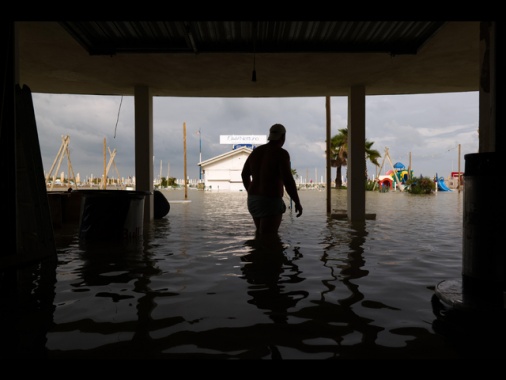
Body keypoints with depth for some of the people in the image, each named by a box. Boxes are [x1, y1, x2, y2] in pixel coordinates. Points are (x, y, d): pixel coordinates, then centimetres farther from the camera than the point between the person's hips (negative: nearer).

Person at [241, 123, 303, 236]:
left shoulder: (256, 151, 9)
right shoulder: (281, 153, -14)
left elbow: (244, 174, 17)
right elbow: (288, 180, -21)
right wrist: (297, 202, -10)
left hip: (254, 200, 8)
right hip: (270, 203, -8)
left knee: (261, 234, 25)